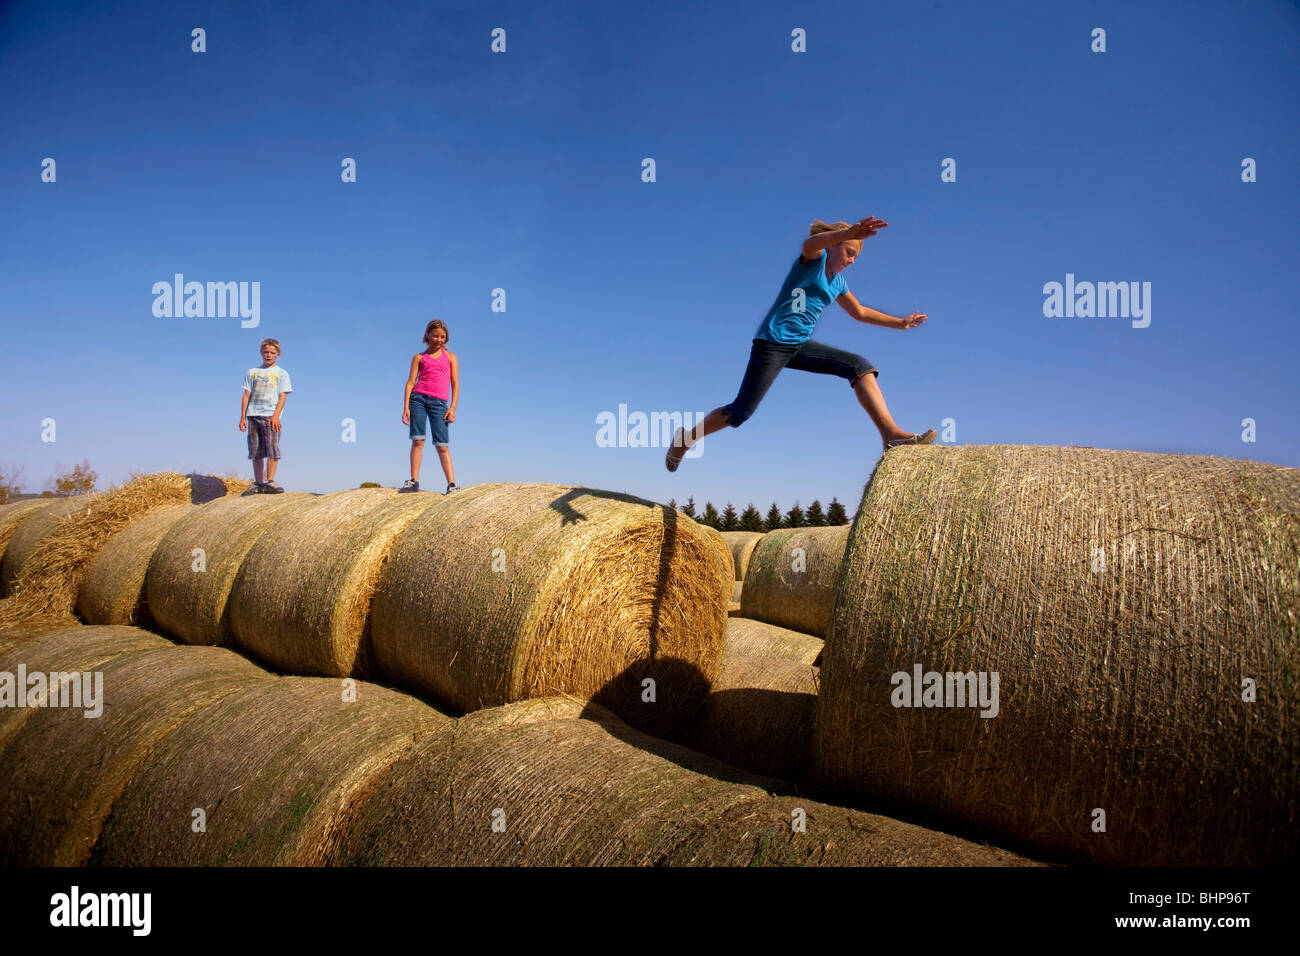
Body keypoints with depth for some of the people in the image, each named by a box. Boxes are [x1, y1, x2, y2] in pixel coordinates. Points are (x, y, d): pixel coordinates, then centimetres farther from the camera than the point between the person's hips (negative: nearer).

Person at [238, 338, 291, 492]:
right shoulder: (251, 372, 16)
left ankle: (270, 482, -12)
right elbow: (246, 395, 13)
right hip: (253, 416, 3)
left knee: (272, 449, -14)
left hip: (271, 417, -3)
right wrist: (243, 417, 5)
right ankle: (258, 483, 10)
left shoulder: (281, 374, 9)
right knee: (256, 452, 3)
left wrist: (275, 416, -12)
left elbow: (282, 396, 0)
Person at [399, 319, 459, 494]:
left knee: (442, 444, -8)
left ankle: (452, 483, -12)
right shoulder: (419, 357, 16)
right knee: (418, 439, -6)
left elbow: (455, 384, 11)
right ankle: (414, 481, -3)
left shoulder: (450, 357, 16)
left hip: (439, 402, -1)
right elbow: (410, 382, 9)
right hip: (418, 398, 1)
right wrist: (406, 407, -2)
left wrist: (453, 407, -1)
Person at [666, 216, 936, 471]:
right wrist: (849, 233, -49)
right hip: (772, 342, -8)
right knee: (742, 411, -9)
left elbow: (861, 312, 34)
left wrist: (900, 322, 34)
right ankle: (687, 438, 11)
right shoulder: (814, 258, -3)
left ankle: (891, 434, -16)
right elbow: (810, 243, -30)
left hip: (800, 345, 8)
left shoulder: (838, 282, 19)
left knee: (860, 366, -7)